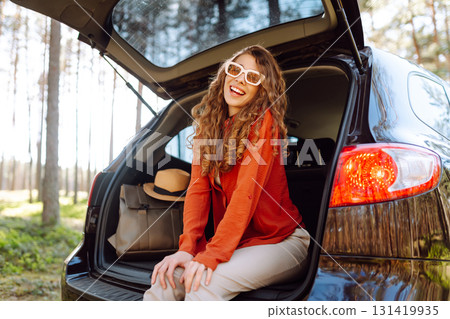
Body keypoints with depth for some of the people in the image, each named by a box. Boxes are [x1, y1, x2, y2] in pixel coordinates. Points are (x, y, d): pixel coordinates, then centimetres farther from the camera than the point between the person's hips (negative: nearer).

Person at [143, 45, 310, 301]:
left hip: (280, 240, -4)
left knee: (204, 283, -27)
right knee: (165, 281, -16)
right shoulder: (208, 123, 8)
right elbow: (198, 187, -1)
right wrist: (188, 247, -14)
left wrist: (211, 255, -25)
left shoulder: (264, 121, -11)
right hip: (234, 242, 5)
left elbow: (247, 193, -20)